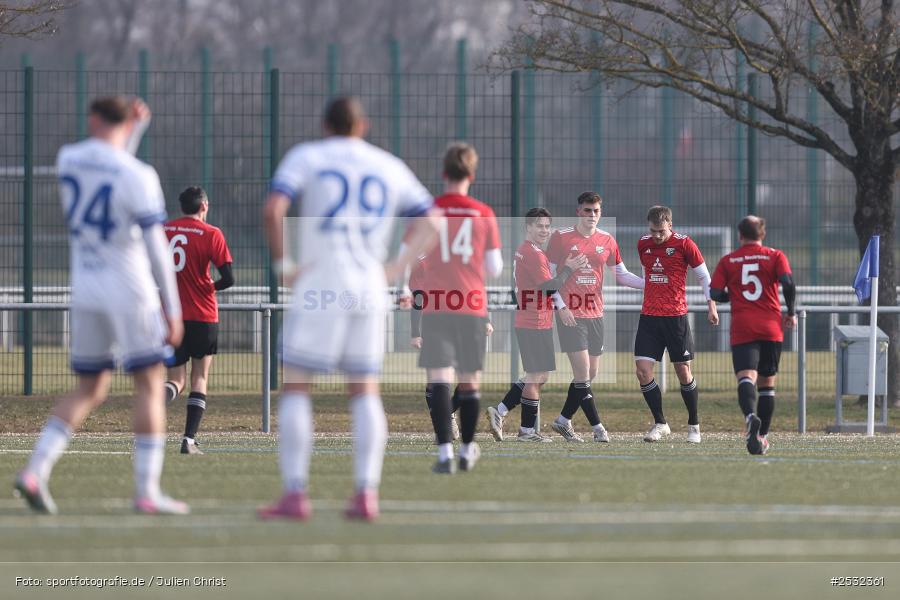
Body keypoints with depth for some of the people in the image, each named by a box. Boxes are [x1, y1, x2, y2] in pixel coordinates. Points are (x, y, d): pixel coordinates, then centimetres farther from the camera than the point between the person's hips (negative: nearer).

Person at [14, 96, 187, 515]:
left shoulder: (68, 159, 2)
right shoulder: (138, 177, -13)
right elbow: (157, 249, -13)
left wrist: (137, 127, 21)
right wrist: (173, 311, -7)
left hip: (84, 291, 5)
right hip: (129, 291, -5)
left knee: (88, 390, 14)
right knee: (149, 385, 3)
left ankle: (35, 469, -1)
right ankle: (147, 491, -2)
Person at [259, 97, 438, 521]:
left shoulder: (306, 157, 4)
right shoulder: (389, 167, 16)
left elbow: (272, 210, -12)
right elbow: (430, 222, 18)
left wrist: (282, 264, -4)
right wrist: (396, 270, 11)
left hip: (321, 286, -4)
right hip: (370, 288, 4)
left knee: (295, 387, -1)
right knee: (365, 391, 11)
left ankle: (295, 495, -9)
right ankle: (366, 494, 0)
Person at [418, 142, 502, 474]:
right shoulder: (484, 214, 2)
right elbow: (495, 268, 4)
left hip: (435, 308, -2)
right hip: (472, 308, 2)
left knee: (439, 380, -7)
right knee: (469, 381, 15)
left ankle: (445, 453, -21)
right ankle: (467, 450, 28)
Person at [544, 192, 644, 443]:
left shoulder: (607, 240, 8)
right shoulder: (561, 236, -3)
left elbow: (621, 275, 17)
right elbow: (548, 274, -1)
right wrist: (560, 305, -12)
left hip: (595, 314, 5)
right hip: (569, 313, -5)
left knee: (590, 374, 7)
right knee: (583, 372, -11)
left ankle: (563, 420, 21)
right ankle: (597, 427, -7)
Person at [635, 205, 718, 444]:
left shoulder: (684, 244, -6)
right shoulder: (643, 245, 7)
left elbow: (704, 276, 1)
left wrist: (711, 305, -2)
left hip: (676, 316, -4)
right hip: (649, 316, 4)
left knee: (683, 372, 0)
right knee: (642, 370, -7)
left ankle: (694, 425, 16)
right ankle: (660, 424, 4)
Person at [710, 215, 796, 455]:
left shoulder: (727, 261, 8)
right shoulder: (775, 256, 6)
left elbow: (714, 293, 1)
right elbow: (788, 283, -9)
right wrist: (791, 313, 5)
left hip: (742, 330, -1)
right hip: (772, 328, 1)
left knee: (746, 377, -16)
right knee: (767, 382, 14)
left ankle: (751, 416, -45)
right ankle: (762, 436, 16)